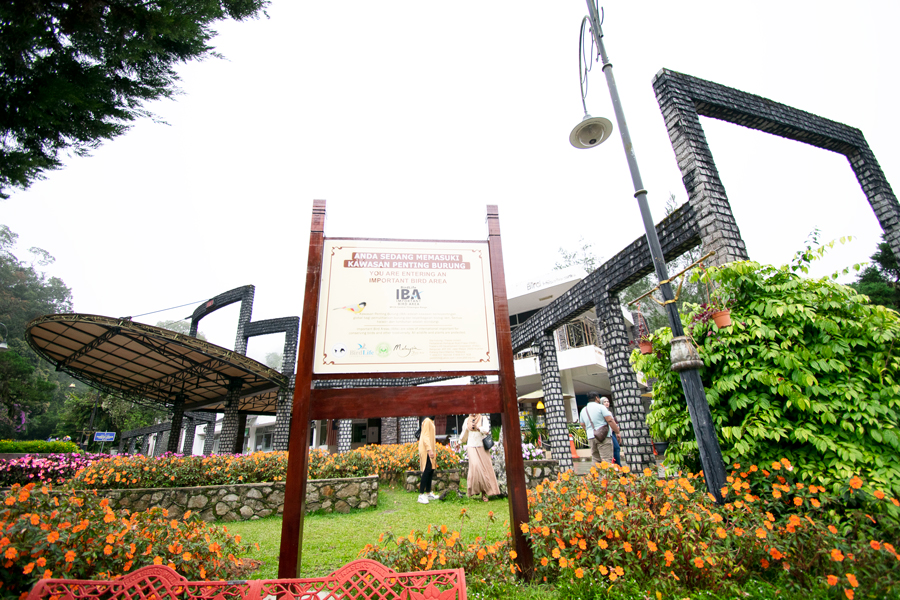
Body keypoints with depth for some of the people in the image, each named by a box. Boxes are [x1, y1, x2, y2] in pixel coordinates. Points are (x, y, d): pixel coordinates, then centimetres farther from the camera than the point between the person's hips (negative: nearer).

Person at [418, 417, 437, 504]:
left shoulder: (430, 421, 16)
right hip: (426, 450, -10)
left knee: (431, 470, 10)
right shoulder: (427, 421, -13)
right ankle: (421, 495, -10)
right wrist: (429, 449, -26)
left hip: (429, 450, 10)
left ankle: (428, 493, 18)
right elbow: (425, 436, -19)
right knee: (427, 470, -12)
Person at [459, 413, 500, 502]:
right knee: (475, 466, -19)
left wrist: (477, 427, -30)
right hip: (471, 447, 1)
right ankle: (473, 489, -4)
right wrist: (460, 443, 34)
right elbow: (464, 433, 23)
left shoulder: (483, 419, 2)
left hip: (482, 447, -1)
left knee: (484, 468, -4)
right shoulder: (467, 420, 9)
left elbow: (486, 429, -14)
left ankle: (484, 494, 5)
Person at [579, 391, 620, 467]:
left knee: (596, 461, 11)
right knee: (607, 460, -7)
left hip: (591, 437, 6)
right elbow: (610, 421, -10)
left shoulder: (583, 410, 15)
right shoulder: (600, 407, -4)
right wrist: (618, 432, -3)